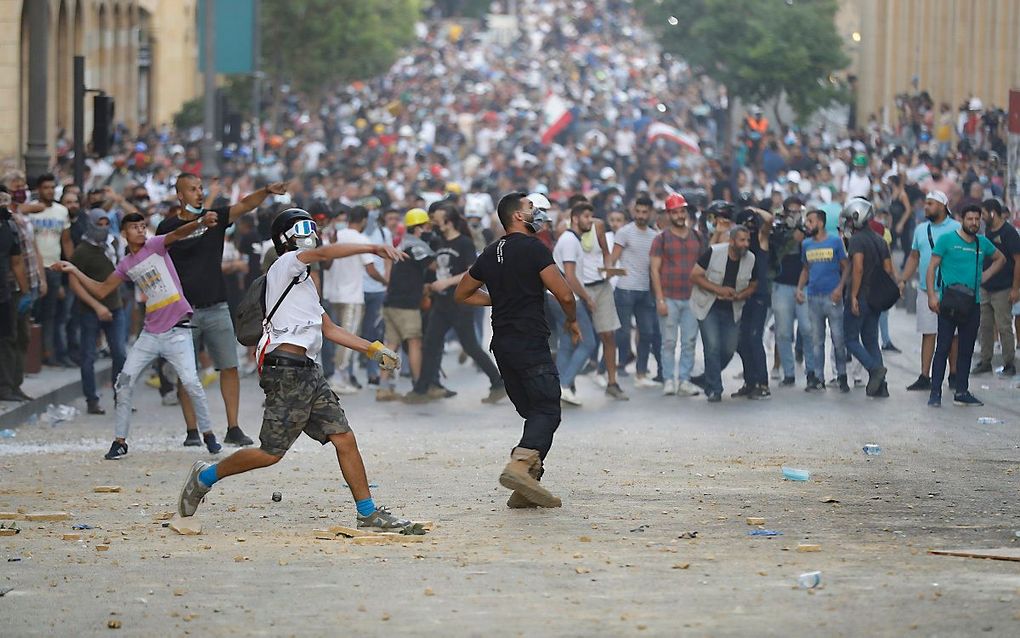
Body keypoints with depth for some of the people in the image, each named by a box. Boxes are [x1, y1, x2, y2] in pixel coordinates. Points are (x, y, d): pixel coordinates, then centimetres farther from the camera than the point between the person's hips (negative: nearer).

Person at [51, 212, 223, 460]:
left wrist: (200, 222, -41)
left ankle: (208, 434, 2)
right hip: (150, 333, 5)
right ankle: (120, 441, 8)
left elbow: (178, 233, -22)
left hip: (176, 331, -5)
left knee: (191, 382, -15)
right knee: (124, 382, 0)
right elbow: (101, 291, 17)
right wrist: (74, 271, 14)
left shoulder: (155, 246, -3)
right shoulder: (125, 265, 11)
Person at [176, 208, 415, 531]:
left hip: (308, 371, 9)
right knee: (271, 452, -7)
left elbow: (329, 329, 27)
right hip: (285, 369, -9)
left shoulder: (304, 280, 27)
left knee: (344, 439, 1)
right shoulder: (285, 264, 1)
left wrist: (373, 349, 20)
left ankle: (367, 511, 3)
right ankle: (206, 475, 11)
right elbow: (324, 253, -18)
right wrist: (373, 248, -19)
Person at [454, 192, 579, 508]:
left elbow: (462, 294, 26)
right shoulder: (533, 248, -8)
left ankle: (527, 485, 3)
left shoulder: (490, 254, 15)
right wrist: (572, 320, 7)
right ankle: (520, 465, -32)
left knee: (534, 412, 12)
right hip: (531, 343, -8)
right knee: (548, 411, -11)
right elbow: (564, 294, -13)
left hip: (502, 345, 8)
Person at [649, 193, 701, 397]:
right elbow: (655, 269, -3)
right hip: (669, 299, -3)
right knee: (669, 342, -2)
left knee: (690, 342, 2)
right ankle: (668, 380, 3)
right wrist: (660, 299, -10)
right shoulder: (662, 239, 1)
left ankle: (684, 381, 6)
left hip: (691, 298, 3)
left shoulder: (696, 237, 12)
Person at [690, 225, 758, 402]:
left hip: (731, 310, 4)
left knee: (729, 349, 6)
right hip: (708, 307, -4)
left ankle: (710, 379, 33)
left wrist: (739, 296, -16)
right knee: (713, 347, -13)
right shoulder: (713, 253, -17)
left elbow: (753, 286, 6)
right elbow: (695, 275, -15)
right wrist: (719, 290, -23)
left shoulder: (751, 259, -6)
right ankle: (714, 390, -4)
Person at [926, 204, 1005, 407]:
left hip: (973, 304, 5)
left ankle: (962, 392, 15)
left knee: (966, 350, 9)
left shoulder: (982, 243, 11)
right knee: (943, 348, -6)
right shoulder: (946, 240, -3)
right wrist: (932, 295, -14)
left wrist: (985, 276, 14)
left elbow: (1000, 259, 29)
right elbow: (932, 268, -4)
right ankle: (935, 392, -4)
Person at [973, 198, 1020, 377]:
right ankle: (985, 362, 18)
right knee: (985, 326, 10)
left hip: (1003, 289, -8)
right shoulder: (988, 231, 12)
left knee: (1004, 327, -4)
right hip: (986, 288, 8)